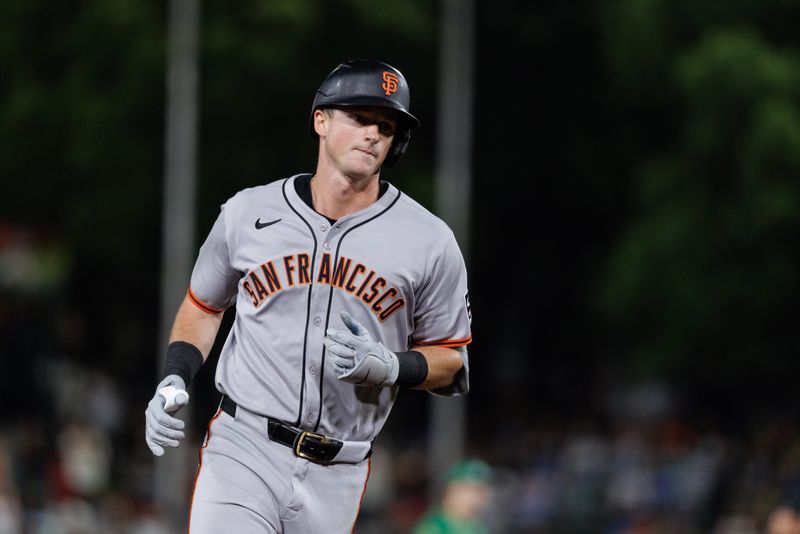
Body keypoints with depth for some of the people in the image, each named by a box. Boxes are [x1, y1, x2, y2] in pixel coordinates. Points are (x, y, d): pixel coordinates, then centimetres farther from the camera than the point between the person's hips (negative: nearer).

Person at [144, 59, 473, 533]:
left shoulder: (430, 242, 1)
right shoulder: (247, 213, 4)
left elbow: (449, 360, 8)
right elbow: (204, 306, 19)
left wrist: (388, 366, -12)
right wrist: (174, 381, 2)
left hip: (337, 475, 1)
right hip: (243, 452, -1)